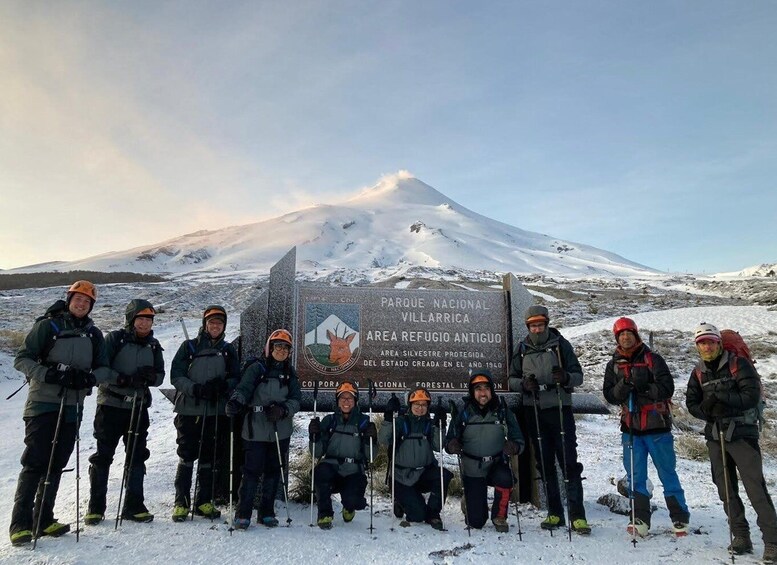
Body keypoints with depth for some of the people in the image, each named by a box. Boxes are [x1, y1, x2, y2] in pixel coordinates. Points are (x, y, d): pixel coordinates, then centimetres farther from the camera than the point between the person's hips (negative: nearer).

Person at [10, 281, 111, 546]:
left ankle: (43, 520, 19)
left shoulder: (93, 334, 9)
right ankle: (21, 523, 2)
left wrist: (90, 377, -13)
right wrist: (47, 374, -21)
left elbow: (104, 368, 8)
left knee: (57, 464, 9)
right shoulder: (48, 326, -4)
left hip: (72, 407, 4)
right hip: (42, 403, -4)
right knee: (35, 462, -6)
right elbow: (22, 359, -5)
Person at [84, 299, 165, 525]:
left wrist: (151, 376, -14)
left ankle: (134, 506, 17)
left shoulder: (153, 345, 9)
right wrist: (124, 379, -23)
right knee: (103, 455, 3)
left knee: (137, 455, 7)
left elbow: (160, 375, 9)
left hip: (139, 407, 4)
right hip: (111, 405, -4)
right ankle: (96, 507, 16)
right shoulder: (114, 339, -4)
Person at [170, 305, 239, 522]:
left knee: (208, 457, 7)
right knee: (186, 456, 0)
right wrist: (194, 388, -18)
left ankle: (204, 502, 17)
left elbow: (236, 378, 7)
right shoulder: (189, 346, 4)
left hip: (215, 412, 2)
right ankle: (181, 503, 11)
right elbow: (176, 375, -2)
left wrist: (224, 385, -14)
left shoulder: (228, 350, 11)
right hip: (189, 409, -2)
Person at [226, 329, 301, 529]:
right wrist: (235, 402, -35)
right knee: (252, 471, -5)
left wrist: (283, 409, -14)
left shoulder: (290, 373, 12)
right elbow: (243, 388, -14)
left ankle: (267, 512, 23)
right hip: (256, 429, -4)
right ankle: (243, 514, 9)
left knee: (274, 471, 9)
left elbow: (296, 399, 6)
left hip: (281, 431, 4)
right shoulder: (257, 368, 0)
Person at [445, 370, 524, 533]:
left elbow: (519, 440, -3)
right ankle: (469, 502, 36)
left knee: (505, 479, -35)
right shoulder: (463, 414, -7)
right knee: (476, 522, -2)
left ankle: (499, 517, -5)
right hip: (472, 470, 0)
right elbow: (449, 441, -3)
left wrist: (514, 447, -27)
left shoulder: (503, 412, -7)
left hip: (497, 464, 0)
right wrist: (452, 445, -27)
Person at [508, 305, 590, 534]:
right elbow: (511, 379, 11)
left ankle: (577, 516, 2)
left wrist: (566, 377, -20)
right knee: (545, 464, 9)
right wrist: (524, 383, -11)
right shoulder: (522, 349, 10)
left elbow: (578, 376, 2)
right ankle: (555, 513, 19)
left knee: (569, 462, -5)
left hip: (560, 409, -3)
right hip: (534, 412, 3)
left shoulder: (560, 344, 3)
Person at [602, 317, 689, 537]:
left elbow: (667, 388, -11)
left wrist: (644, 389, -25)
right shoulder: (613, 365, 8)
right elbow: (609, 395, 0)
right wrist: (623, 387, -19)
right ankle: (640, 520, 14)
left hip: (657, 427, -3)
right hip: (630, 428, 3)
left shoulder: (652, 359, -2)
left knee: (668, 473, 6)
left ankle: (680, 519, 20)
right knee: (635, 476, 6)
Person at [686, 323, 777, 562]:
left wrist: (721, 397, -21)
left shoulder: (738, 364, -5)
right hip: (715, 436, 5)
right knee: (726, 490, 9)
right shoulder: (698, 373, 9)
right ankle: (741, 536, 20)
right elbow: (692, 404, 6)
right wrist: (711, 410, -13)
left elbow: (752, 396, -14)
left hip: (742, 434, -5)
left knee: (756, 489, -7)